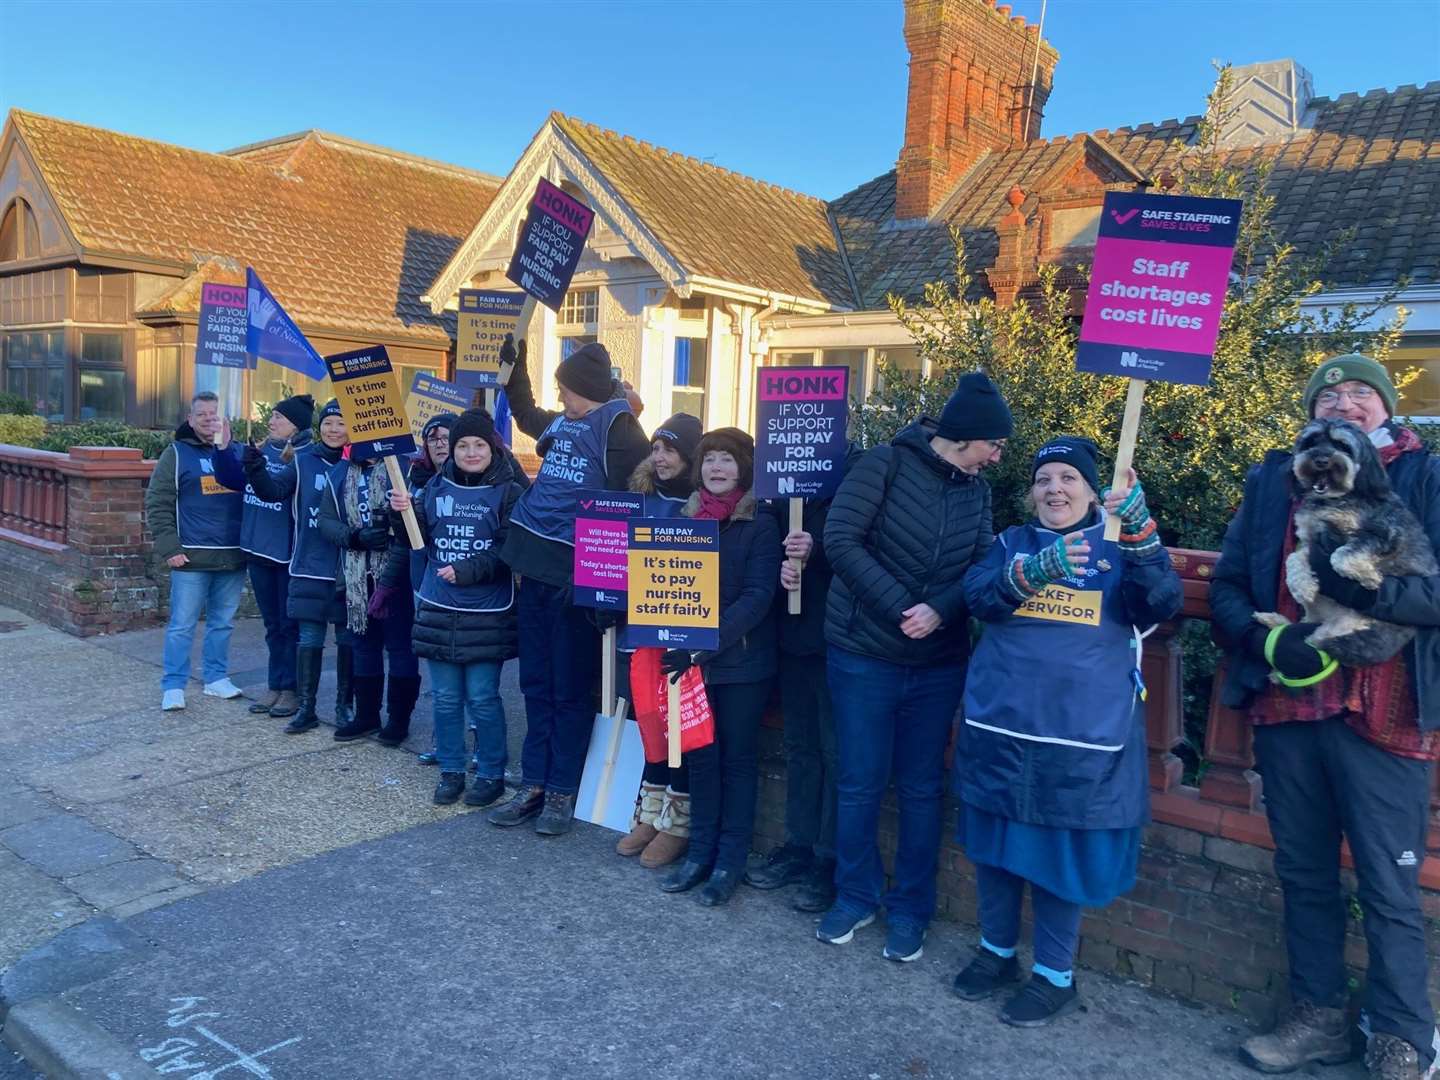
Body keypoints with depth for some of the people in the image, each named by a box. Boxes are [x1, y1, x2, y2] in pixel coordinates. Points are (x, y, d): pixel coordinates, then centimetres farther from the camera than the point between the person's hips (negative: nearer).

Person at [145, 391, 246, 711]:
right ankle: (173, 686, 8)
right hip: (192, 558, -3)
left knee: (223, 622, 12)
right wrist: (169, 547, -9)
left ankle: (217, 678, 24)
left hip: (233, 557, 3)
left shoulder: (235, 451, 12)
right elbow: (158, 503, -2)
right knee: (182, 625, 0)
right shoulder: (177, 453, 2)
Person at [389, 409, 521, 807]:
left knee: (482, 698, 1)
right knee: (446, 697, 11)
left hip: (486, 613, -4)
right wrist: (404, 512, -10)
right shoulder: (436, 487, 9)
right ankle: (451, 771, 24)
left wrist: (468, 571, -21)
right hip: (437, 608, 4)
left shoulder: (508, 492, -5)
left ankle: (491, 774, 16)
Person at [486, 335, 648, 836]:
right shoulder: (560, 423, 16)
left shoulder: (618, 427, -9)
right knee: (536, 684, 12)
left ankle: (562, 789, 14)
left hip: (575, 573, -8)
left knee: (570, 688, 3)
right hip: (536, 568, 8)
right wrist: (514, 363, 31)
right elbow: (525, 414, 37)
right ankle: (533, 785, 21)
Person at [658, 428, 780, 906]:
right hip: (691, 658, 5)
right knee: (700, 756, 12)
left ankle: (729, 862, 17)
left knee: (737, 759, 7)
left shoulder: (761, 525, -8)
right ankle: (700, 852, 25)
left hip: (741, 661, -5)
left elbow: (758, 597, -16)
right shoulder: (686, 519, 8)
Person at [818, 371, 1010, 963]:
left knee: (921, 789, 11)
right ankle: (856, 896, 27)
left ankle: (910, 909, 26)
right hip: (864, 655, -3)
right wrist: (899, 609, -20)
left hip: (938, 664, 4)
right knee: (860, 785, 7)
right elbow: (841, 540, -17)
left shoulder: (977, 491, 5)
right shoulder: (886, 463, -10)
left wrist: (940, 610, -21)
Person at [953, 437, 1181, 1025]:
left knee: (1062, 850, 5)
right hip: (999, 722, 3)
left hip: (1081, 732, -2)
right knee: (996, 842, 13)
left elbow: (1161, 603, -14)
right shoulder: (1012, 541, 9)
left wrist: (1140, 533, -30)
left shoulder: (1118, 546, 4)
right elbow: (978, 596, -8)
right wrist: (1031, 570, -28)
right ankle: (997, 950, 33)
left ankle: (1055, 975, 24)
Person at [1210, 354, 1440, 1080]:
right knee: (1303, 874, 15)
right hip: (1287, 708, 4)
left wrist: (1369, 589, -26)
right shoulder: (1272, 480, 9)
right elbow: (1226, 585, 6)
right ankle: (1320, 1017, 31)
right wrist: (1267, 639, -11)